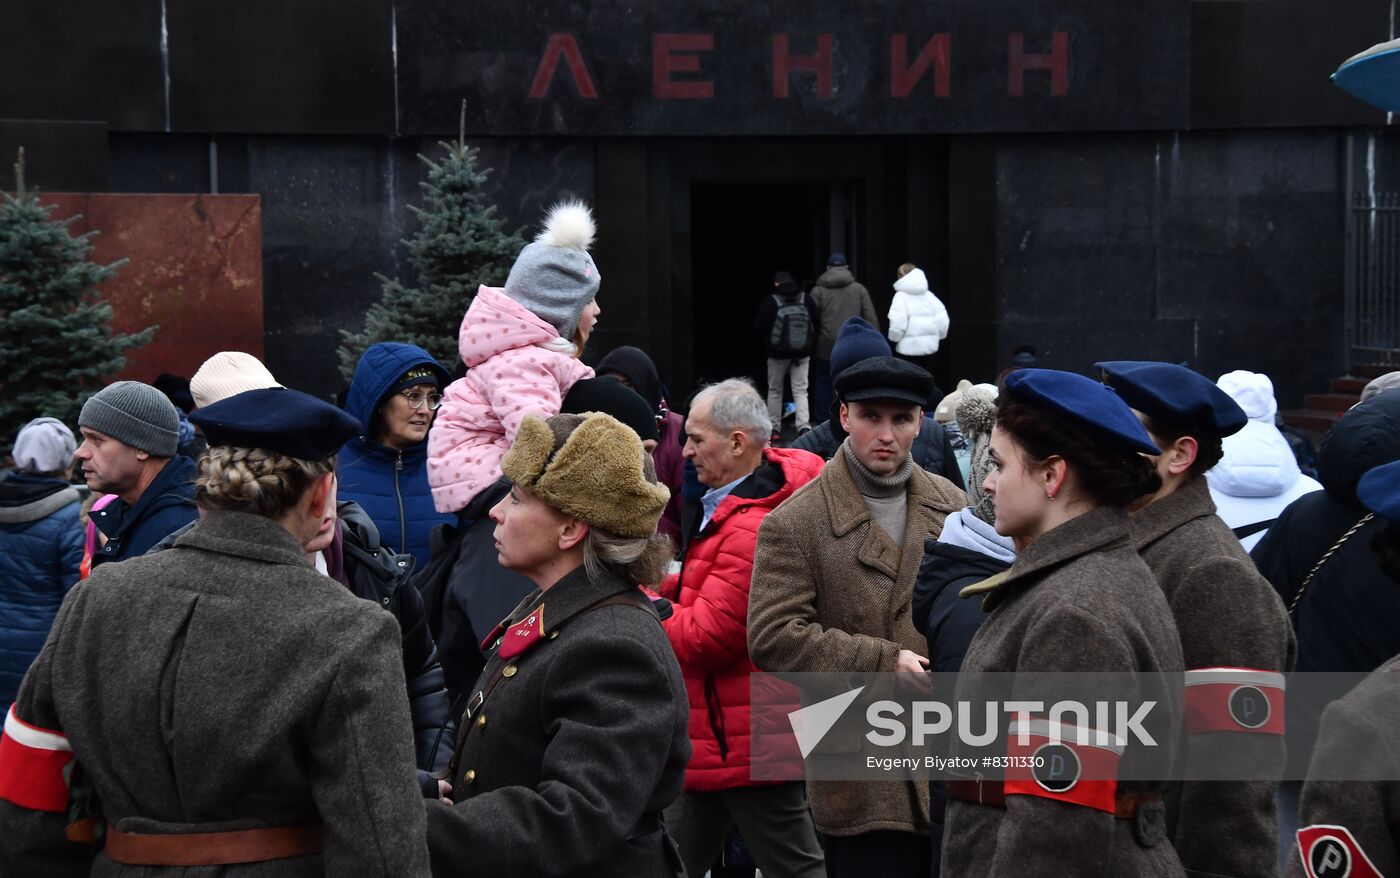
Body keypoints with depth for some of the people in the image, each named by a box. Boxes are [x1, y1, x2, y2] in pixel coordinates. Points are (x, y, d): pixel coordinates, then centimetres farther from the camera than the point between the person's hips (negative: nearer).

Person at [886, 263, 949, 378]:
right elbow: (942, 319, 1)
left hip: (909, 347, -5)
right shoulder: (929, 295, 5)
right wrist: (938, 336, 16)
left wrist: (893, 339, -1)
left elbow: (898, 323, -18)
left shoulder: (901, 296, -9)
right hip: (930, 345, 5)